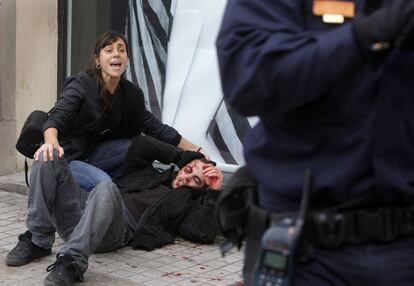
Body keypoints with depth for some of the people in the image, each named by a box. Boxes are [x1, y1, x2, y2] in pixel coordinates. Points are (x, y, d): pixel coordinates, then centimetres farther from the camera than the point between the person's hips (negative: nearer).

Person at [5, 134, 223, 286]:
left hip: (115, 231, -6)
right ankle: (38, 242, -17)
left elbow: (203, 232, 1)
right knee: (49, 155, -14)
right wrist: (182, 156, 25)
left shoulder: (187, 203, 20)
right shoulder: (148, 173, 36)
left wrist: (214, 193, 1)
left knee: (107, 190, -40)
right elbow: (140, 144, 22)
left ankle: (72, 261, -43)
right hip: (83, 206, 6)